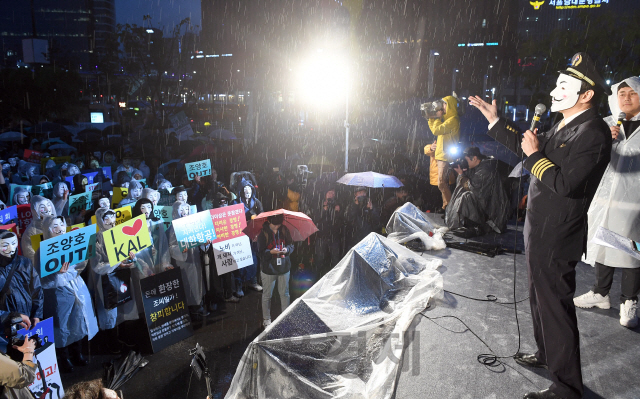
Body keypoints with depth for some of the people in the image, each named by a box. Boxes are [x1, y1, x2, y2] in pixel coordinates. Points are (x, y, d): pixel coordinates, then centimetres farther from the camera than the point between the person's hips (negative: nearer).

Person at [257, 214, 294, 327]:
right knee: (267, 295, 9)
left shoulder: (284, 230, 0)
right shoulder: (263, 233, -10)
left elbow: (291, 245, 8)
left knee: (284, 293, 13)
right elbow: (261, 252, -9)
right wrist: (271, 252, -27)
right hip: (269, 269, -3)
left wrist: (287, 249, -15)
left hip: (284, 267, 3)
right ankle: (266, 319, 24)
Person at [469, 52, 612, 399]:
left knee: (555, 306, 0)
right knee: (541, 298, 24)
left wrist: (534, 155, -18)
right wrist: (495, 121, 16)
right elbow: (528, 145, 18)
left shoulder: (593, 132, -21)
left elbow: (566, 184, -29)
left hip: (556, 238, -10)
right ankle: (546, 354, 45)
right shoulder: (565, 126, 8)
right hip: (540, 231, 10)